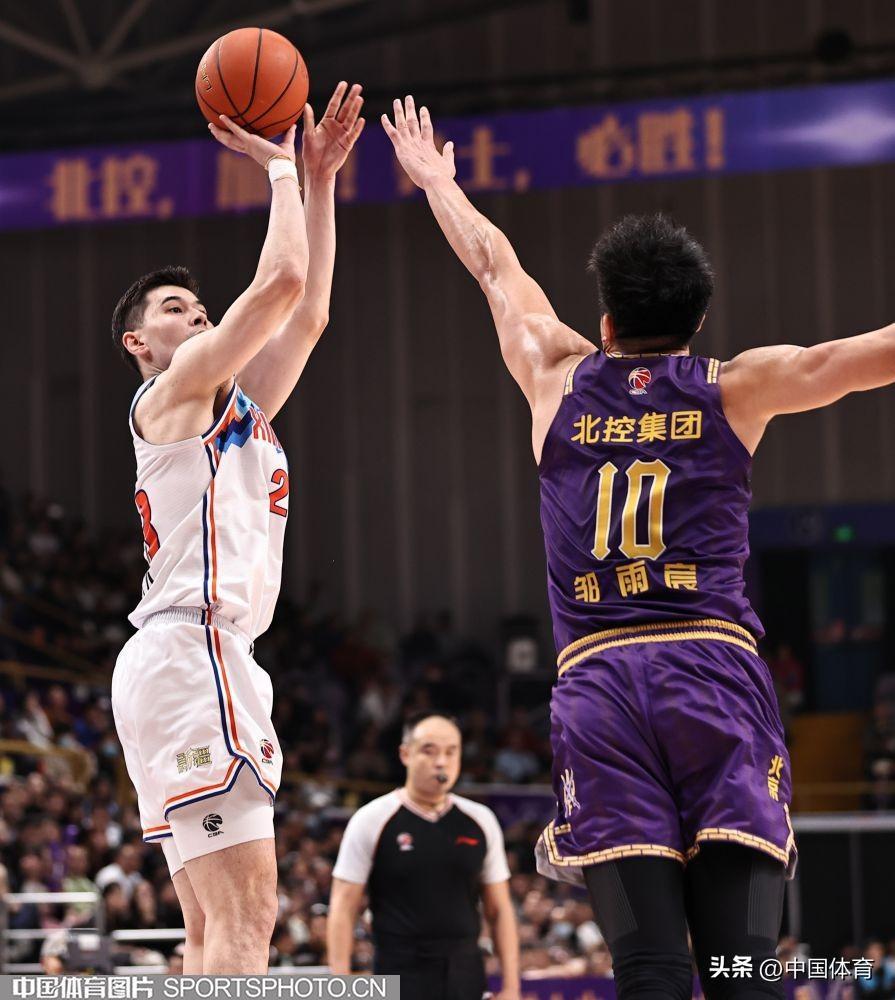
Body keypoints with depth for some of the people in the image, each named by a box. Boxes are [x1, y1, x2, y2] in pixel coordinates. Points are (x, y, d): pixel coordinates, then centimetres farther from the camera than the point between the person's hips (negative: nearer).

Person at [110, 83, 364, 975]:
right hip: (191, 645, -10)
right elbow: (280, 279, -7)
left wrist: (319, 180, 24)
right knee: (244, 912, -20)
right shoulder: (175, 389, 1)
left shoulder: (236, 404, 26)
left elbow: (307, 311, 26)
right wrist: (280, 167, 6)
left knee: (213, 929, 6)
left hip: (202, 659, 10)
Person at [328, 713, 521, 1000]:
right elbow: (343, 909, -3)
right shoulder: (371, 820, -2)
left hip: (465, 976, 4)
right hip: (400, 975, -4)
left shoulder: (480, 821, 9)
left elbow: (500, 910, 13)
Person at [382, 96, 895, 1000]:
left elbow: (495, 265, 33)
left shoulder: (561, 379, 16)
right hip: (714, 667, -1)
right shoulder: (733, 389, 11)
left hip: (597, 684, 1)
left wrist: (434, 179, 49)